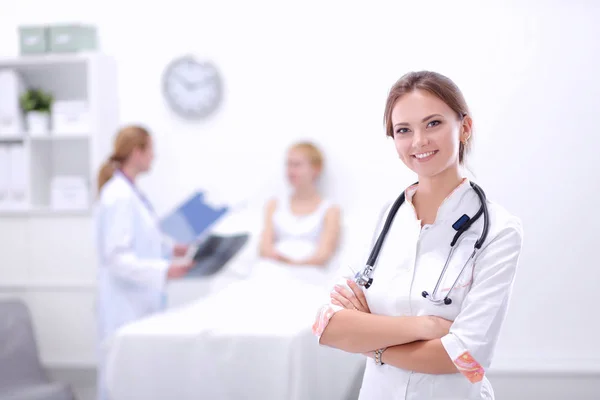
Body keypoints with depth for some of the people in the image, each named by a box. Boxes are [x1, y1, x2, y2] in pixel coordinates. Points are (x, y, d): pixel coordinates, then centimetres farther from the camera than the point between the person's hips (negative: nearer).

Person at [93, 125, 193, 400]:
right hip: (125, 304, -10)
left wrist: (171, 249, 13)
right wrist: (165, 271, -29)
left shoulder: (128, 191, 11)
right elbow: (117, 257, -23)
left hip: (139, 300, 10)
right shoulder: (119, 196, -18)